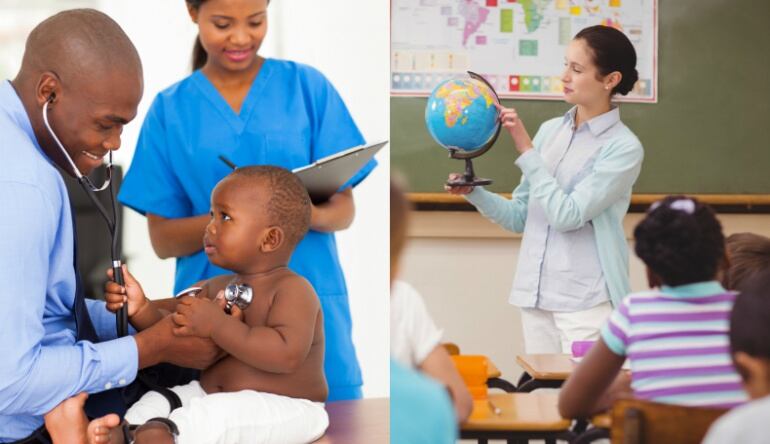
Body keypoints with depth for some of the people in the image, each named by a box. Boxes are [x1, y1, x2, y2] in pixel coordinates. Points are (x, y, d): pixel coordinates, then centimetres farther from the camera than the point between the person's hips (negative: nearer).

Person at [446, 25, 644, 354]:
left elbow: (566, 215, -18)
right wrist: (473, 193, -5)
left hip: (588, 301, -6)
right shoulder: (549, 131, 8)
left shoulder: (623, 148, -9)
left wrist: (525, 148, -16)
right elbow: (519, 217, 12)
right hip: (535, 295, 6)